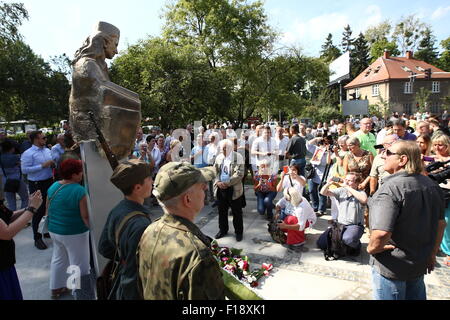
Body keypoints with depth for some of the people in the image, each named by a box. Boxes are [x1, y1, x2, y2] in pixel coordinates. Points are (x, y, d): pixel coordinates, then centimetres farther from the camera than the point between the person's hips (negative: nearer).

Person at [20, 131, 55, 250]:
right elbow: (24, 169, -21)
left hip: (49, 182, 7)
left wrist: (53, 164, -5)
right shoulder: (28, 154, -14)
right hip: (37, 185, -7)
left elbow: (53, 164, 18)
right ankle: (37, 238, 16)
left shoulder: (48, 150, 7)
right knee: (39, 211, 1)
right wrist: (42, 166, -23)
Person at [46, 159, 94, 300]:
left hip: (54, 230, 8)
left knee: (58, 259, 26)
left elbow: (48, 210, 9)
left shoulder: (53, 187, -2)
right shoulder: (79, 190, -24)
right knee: (79, 265, 7)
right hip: (74, 233, -7)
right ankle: (81, 295, 18)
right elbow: (85, 216, -22)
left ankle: (56, 288, 43)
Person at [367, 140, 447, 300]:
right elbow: (441, 223, 10)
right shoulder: (431, 185, 0)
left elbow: (381, 233, -37)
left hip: (392, 267, -7)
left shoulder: (391, 188, -27)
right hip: (421, 263, 7)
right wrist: (432, 253, 21)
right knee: (416, 295, 25)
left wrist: (371, 248, -16)